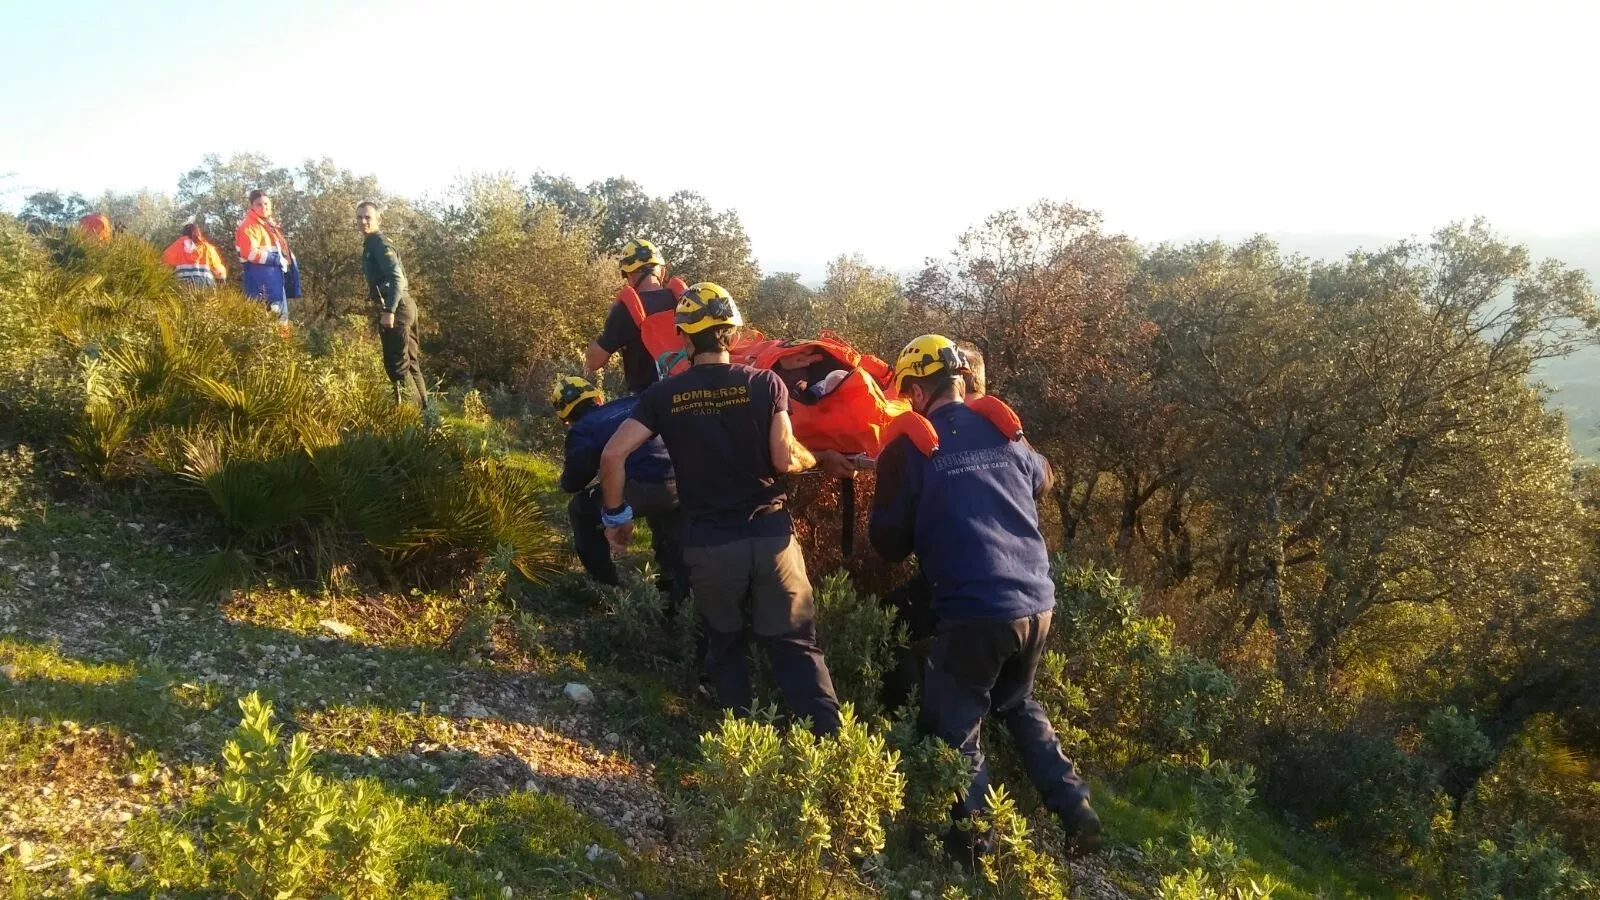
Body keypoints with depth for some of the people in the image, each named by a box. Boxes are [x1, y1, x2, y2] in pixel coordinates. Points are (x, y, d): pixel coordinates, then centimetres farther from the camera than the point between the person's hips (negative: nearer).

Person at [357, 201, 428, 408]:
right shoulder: (372, 243, 20)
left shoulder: (378, 242, -10)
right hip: (403, 306, 10)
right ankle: (421, 407, 20)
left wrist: (389, 310, -27)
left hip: (396, 308, -10)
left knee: (396, 363, -8)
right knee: (409, 361, 14)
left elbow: (397, 277, -21)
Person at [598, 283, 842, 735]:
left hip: (708, 543, 1)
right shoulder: (765, 383, -3)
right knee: (795, 644, 8)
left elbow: (612, 455, -5)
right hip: (769, 534, 0)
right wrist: (811, 458, 14)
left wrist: (615, 515, 9)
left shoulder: (664, 394, 0)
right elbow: (784, 460, -9)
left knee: (725, 644, 21)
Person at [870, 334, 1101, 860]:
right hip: (1037, 603, 6)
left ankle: (977, 843, 19)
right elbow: (1041, 481, 30)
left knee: (956, 727, 14)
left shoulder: (908, 443, -4)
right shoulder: (1002, 427, 10)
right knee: (1018, 704, 29)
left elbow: (888, 542, 2)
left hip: (974, 610, -6)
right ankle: (1077, 813, 26)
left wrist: (925, 530, 23)